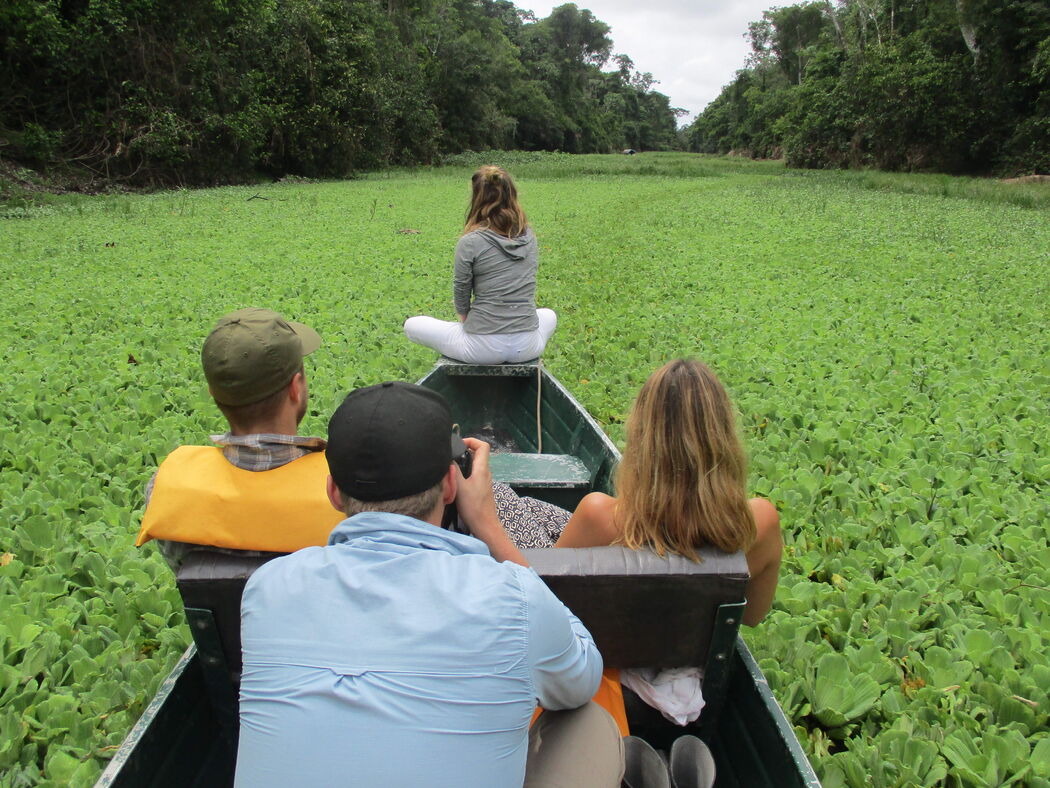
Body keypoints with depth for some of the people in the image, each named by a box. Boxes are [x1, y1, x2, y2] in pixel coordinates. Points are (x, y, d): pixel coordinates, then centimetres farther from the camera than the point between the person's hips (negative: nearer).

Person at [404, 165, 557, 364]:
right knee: (549, 315, 41)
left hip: (484, 347, -4)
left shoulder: (470, 241, -13)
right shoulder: (529, 236, 2)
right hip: (527, 347, 4)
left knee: (411, 325, 18)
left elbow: (460, 294, -4)